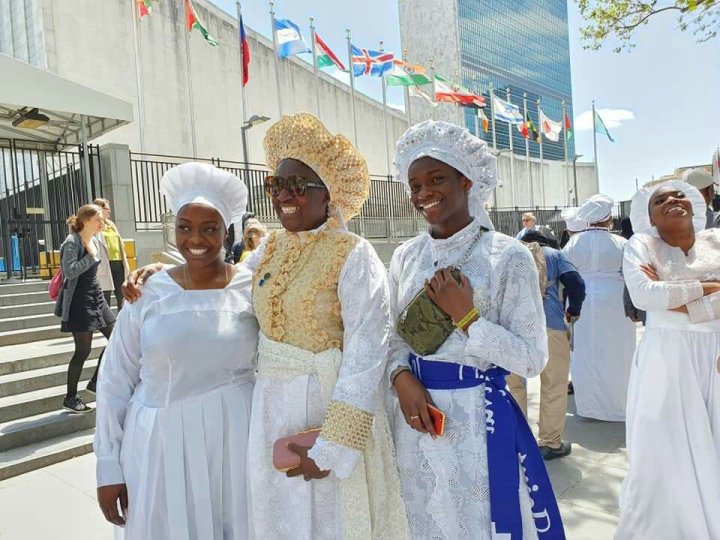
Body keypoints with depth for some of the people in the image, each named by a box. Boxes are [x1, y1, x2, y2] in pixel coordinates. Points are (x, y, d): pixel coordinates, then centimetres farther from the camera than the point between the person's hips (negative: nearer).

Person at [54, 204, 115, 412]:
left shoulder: (95, 242, 10)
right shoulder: (72, 243, -14)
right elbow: (69, 272, -25)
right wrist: (90, 255, -20)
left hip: (96, 295, 8)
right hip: (79, 301, -8)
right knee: (83, 350, -4)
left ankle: (95, 381, 21)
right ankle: (70, 397, 12)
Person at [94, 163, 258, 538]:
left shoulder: (252, 288, -6)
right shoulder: (148, 294, -5)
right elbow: (114, 383, 0)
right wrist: (108, 466, 2)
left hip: (236, 438, 0)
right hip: (162, 442, 0)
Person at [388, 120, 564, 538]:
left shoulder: (508, 256, -10)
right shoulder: (405, 257, 3)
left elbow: (533, 359, -12)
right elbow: (395, 336, 9)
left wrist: (465, 316, -19)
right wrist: (402, 377, -10)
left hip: (477, 419, -4)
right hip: (414, 415, 5)